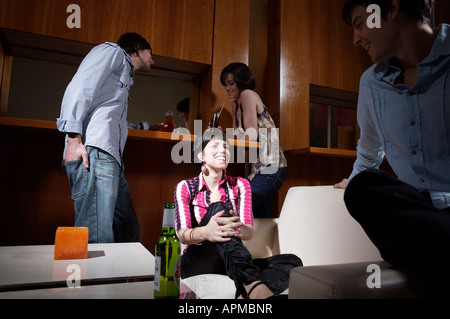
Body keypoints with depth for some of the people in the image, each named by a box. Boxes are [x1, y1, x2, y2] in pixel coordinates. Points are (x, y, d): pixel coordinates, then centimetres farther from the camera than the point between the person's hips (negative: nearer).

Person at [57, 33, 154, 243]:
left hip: (111, 159, 9)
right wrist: (74, 138, -16)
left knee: (129, 233, 6)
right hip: (93, 150, -9)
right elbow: (80, 86, -6)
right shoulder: (113, 51, 12)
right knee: (97, 239, -17)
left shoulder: (125, 75, 36)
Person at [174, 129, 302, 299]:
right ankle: (254, 285, -50)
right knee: (218, 207, -31)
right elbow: (182, 234, -15)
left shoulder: (240, 185, 6)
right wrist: (205, 232, -40)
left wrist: (240, 229, -34)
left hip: (230, 264, 3)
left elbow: (250, 232, -7)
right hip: (195, 262, -3)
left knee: (292, 261, -20)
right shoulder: (185, 188, 1)